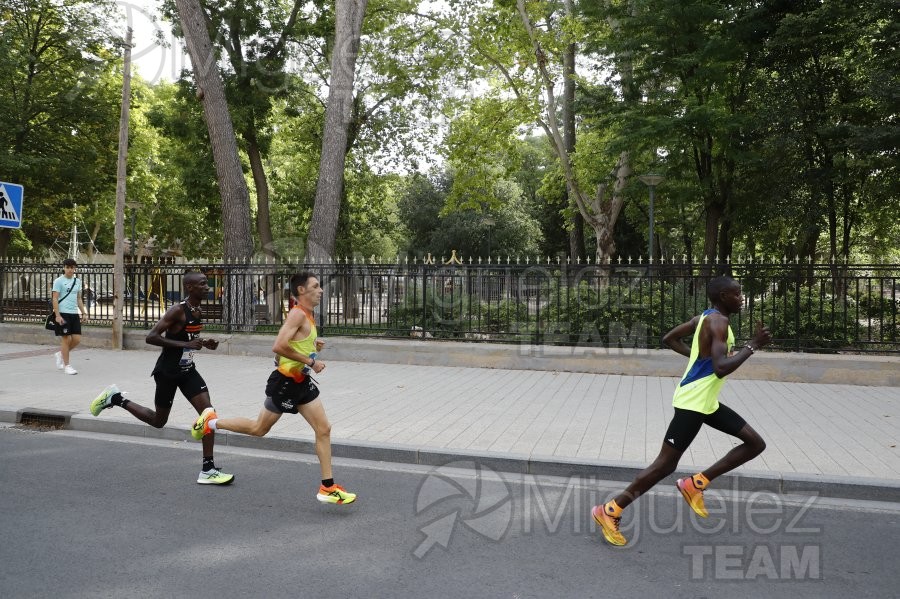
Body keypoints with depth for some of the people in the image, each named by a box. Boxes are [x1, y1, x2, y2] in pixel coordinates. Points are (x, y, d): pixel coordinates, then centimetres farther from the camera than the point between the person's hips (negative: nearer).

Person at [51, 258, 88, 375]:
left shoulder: (77, 281, 15)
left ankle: (60, 354, 27)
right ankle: (66, 365, 7)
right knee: (66, 339, -3)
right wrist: (57, 315, -15)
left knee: (77, 339, 2)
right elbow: (55, 299, -8)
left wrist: (83, 313, 14)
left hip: (74, 314, 6)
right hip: (63, 313, -6)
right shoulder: (59, 281, -3)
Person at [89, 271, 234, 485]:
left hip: (187, 370, 7)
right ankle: (116, 398, 31)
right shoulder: (178, 310, -20)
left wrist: (204, 343, 3)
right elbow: (151, 337, -25)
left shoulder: (197, 311, 6)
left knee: (209, 414, -7)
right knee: (158, 421, 11)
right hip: (167, 372, -7)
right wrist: (185, 344, -30)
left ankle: (208, 470, -3)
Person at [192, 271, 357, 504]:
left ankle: (328, 487, 9)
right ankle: (211, 422, 30)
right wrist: (310, 361, -23)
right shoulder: (298, 314, -18)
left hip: (301, 382, 9)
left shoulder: (306, 316, 12)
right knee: (259, 428, 8)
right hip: (285, 382, -9)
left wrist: (312, 345, 7)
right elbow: (278, 346, -29)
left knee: (324, 429, 4)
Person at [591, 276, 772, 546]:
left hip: (707, 402, 10)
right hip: (693, 402, -10)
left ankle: (695, 483, 12)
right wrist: (752, 346, -22)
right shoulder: (717, 322, -18)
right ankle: (609, 511, 2)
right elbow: (721, 369, -29)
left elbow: (669, 338, 20)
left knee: (755, 443, 11)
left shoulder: (705, 318, 11)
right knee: (666, 465, -6)